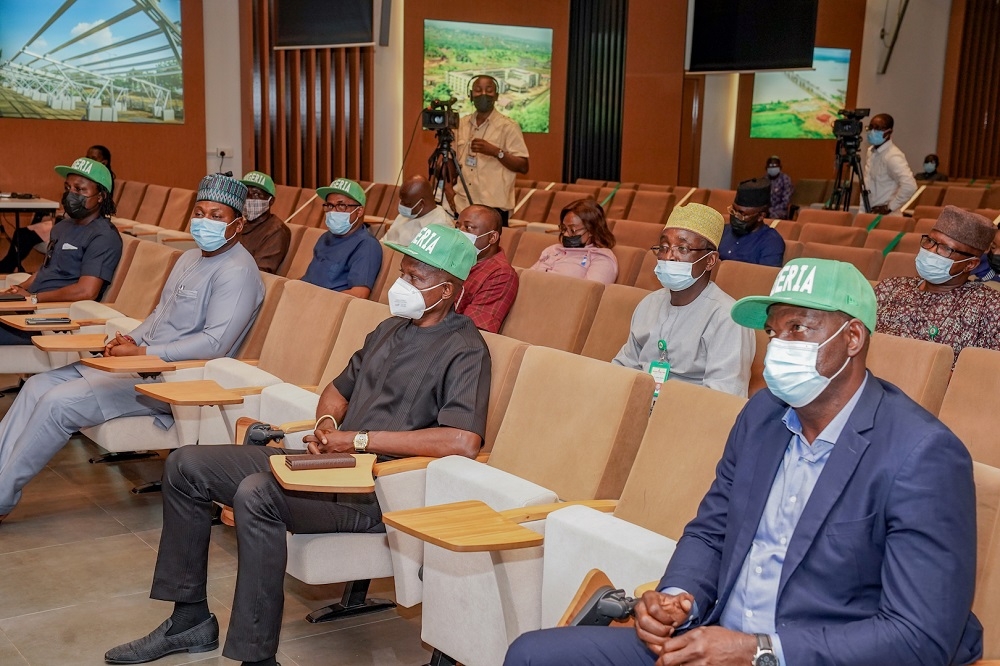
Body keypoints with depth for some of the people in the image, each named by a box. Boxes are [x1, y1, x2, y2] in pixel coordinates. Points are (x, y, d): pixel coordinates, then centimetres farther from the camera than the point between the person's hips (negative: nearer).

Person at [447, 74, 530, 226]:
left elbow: (523, 167, -9)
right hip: (462, 205, 5)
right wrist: (448, 185, 5)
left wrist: (496, 152, -21)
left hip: (494, 207, -5)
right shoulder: (462, 124, 12)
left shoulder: (508, 127, -4)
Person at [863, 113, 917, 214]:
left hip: (885, 216, -8)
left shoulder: (892, 156, -17)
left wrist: (890, 207, -21)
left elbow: (910, 186, -28)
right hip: (869, 213, 8)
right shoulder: (871, 151, 10)